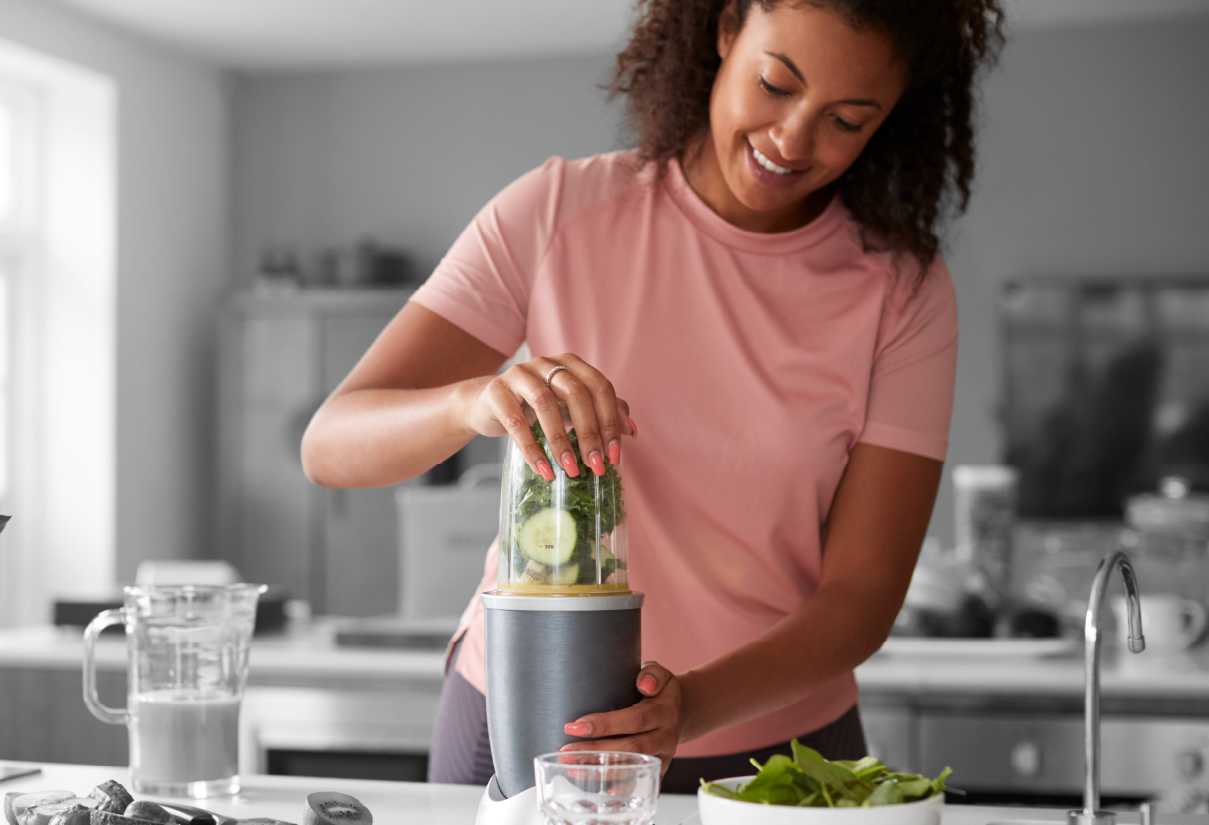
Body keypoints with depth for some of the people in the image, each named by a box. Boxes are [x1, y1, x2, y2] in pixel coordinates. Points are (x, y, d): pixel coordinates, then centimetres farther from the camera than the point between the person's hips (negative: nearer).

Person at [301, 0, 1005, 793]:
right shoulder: (560, 213, -8)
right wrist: (476, 399, -34)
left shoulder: (905, 290, -8)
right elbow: (330, 444, -13)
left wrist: (694, 705, -30)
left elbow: (863, 594, -12)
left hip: (771, 745, 1)